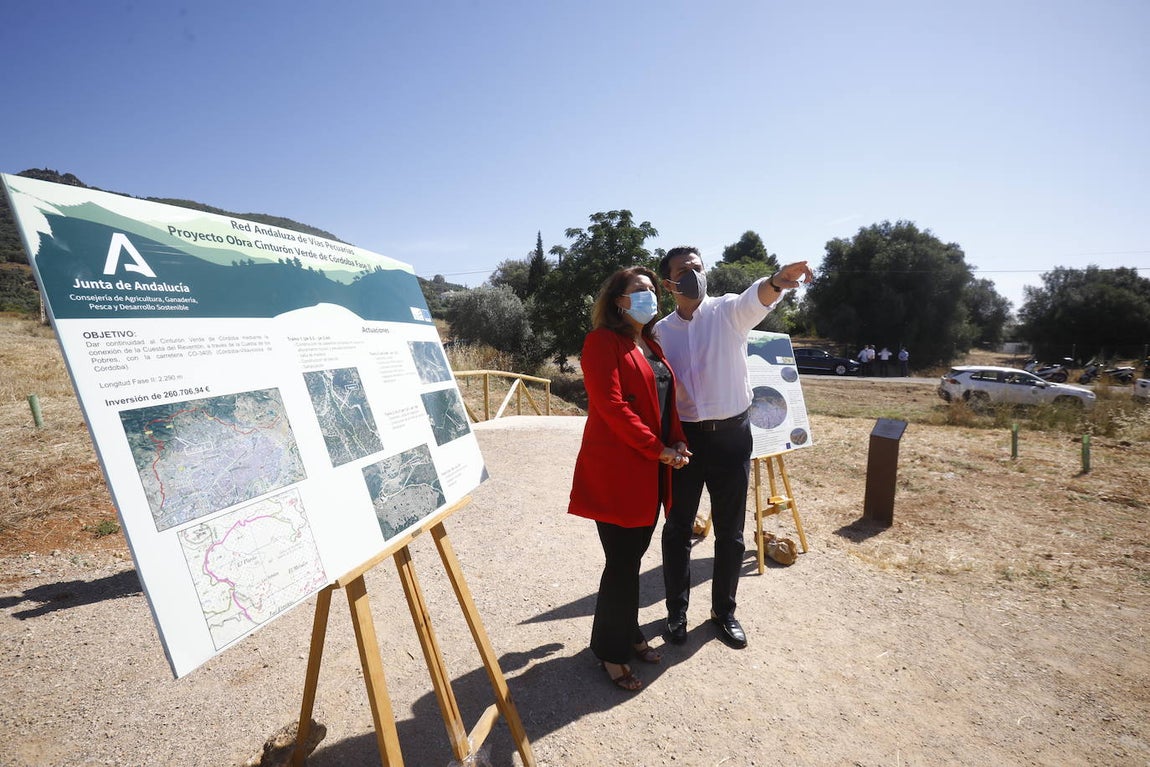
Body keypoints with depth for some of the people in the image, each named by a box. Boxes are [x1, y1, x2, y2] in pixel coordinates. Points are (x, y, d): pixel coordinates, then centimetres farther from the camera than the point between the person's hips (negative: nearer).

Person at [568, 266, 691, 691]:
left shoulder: (651, 346, 17)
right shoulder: (603, 341, -10)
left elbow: (666, 401, 19)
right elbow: (611, 405, -19)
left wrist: (678, 442, 2)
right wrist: (658, 449, -15)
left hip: (651, 470, 8)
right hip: (616, 468, -8)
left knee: (633, 556, 17)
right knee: (623, 561, 1)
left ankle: (629, 633, 36)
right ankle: (610, 651, 21)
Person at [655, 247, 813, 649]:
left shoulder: (729, 311, -2)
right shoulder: (661, 332, 5)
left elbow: (756, 299, -27)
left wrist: (777, 281, -51)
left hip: (731, 435, -1)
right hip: (683, 437, 2)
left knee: (730, 531, 11)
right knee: (677, 529, 10)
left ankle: (724, 610, 33)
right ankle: (677, 610, 31)